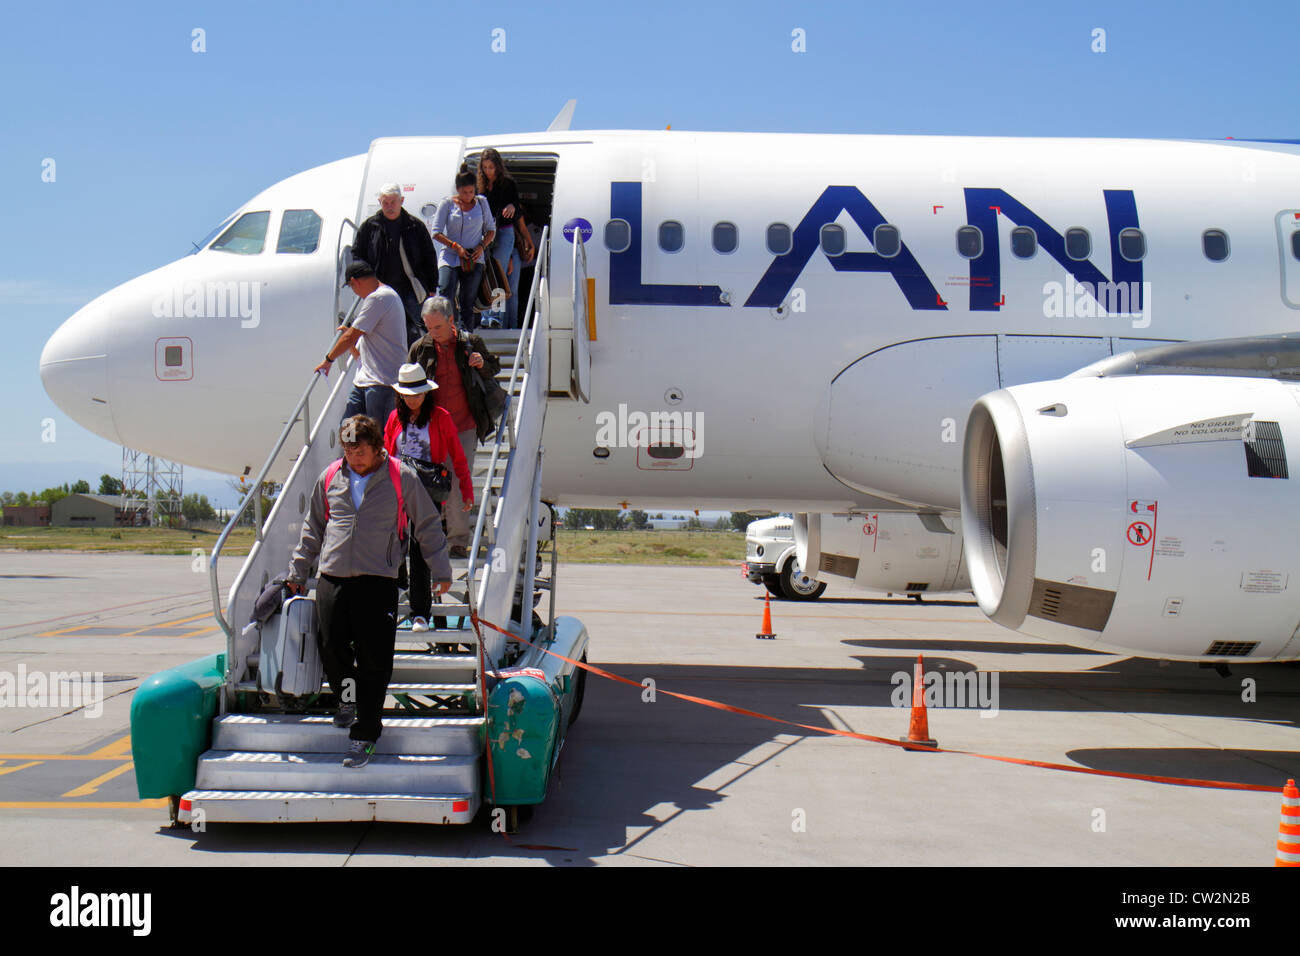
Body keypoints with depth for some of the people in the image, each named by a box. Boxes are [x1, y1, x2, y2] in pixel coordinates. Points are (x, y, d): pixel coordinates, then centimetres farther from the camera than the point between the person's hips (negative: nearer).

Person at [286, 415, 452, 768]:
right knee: (332, 648, 5)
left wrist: (440, 570, 7)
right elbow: (313, 528, 20)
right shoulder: (330, 477, 9)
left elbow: (427, 525, 7)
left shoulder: (401, 477, -1)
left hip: (378, 582, -3)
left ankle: (364, 732, 4)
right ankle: (348, 698, 34)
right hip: (332, 580, 4)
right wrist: (298, 571, 21)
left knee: (374, 659, -4)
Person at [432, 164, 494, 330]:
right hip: (449, 257, -1)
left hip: (474, 260, 1)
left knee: (467, 304, 2)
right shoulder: (448, 204, 3)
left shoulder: (481, 203, 9)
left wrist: (482, 246, -5)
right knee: (445, 295, -23)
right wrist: (456, 246, -12)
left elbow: (491, 230, 14)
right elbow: (436, 232, 0)